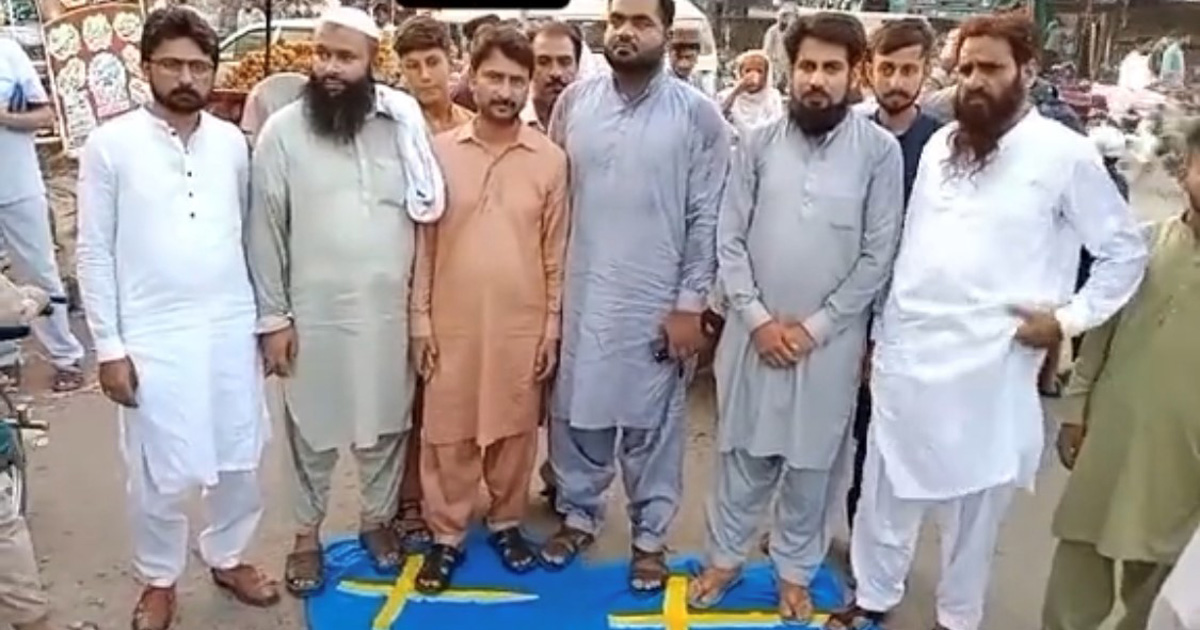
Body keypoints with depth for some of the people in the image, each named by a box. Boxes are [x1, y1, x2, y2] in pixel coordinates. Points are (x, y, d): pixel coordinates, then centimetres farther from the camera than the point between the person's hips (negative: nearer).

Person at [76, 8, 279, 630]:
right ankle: (159, 579, 32)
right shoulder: (110, 145, -7)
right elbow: (94, 253, -4)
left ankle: (228, 557, 38)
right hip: (153, 336, -3)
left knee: (240, 458, 14)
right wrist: (109, 347, -6)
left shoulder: (233, 143, 3)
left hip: (231, 327, 3)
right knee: (159, 472, 8)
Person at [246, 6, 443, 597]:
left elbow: (428, 214, 3)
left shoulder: (401, 126, -2)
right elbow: (265, 231, -4)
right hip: (314, 313, -1)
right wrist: (273, 317, -5)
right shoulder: (282, 132, -7)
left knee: (386, 424, 16)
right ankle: (307, 534, 33)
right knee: (313, 429, 13)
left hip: (390, 310, 2)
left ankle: (377, 518, 37)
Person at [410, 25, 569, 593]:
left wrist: (552, 324, 1)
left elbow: (556, 250, 2)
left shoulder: (551, 159, -2)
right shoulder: (438, 152, -2)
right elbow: (423, 241, 2)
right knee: (448, 431, 9)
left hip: (522, 323, 0)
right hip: (453, 322, 0)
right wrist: (420, 318, 0)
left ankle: (506, 522, 32)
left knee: (515, 429, 12)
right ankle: (447, 535, 25)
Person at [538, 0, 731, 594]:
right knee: (575, 413, 15)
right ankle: (578, 513, 36)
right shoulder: (573, 101, 2)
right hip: (581, 294, 3)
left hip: (657, 300, -2)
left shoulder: (698, 114, -6)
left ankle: (650, 536, 28)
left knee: (651, 423, 10)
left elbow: (707, 218, -5)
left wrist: (690, 304, -8)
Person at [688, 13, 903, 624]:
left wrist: (814, 327, -10)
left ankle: (795, 570, 32)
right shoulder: (759, 142, -2)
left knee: (811, 464, 12)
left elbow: (878, 255, -6)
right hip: (754, 331, 1)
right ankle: (725, 556, 33)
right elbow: (729, 239, -1)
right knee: (742, 455, 14)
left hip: (829, 339, -1)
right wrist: (758, 318, -9)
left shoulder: (879, 150, -6)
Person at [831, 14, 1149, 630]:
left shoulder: (1065, 153, -6)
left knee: (974, 503, 11)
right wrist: (880, 332, 11)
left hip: (990, 363, -4)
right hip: (905, 352, 4)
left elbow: (1126, 250, 2)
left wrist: (1069, 318, -7)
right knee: (885, 489, 15)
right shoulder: (940, 144, 7)